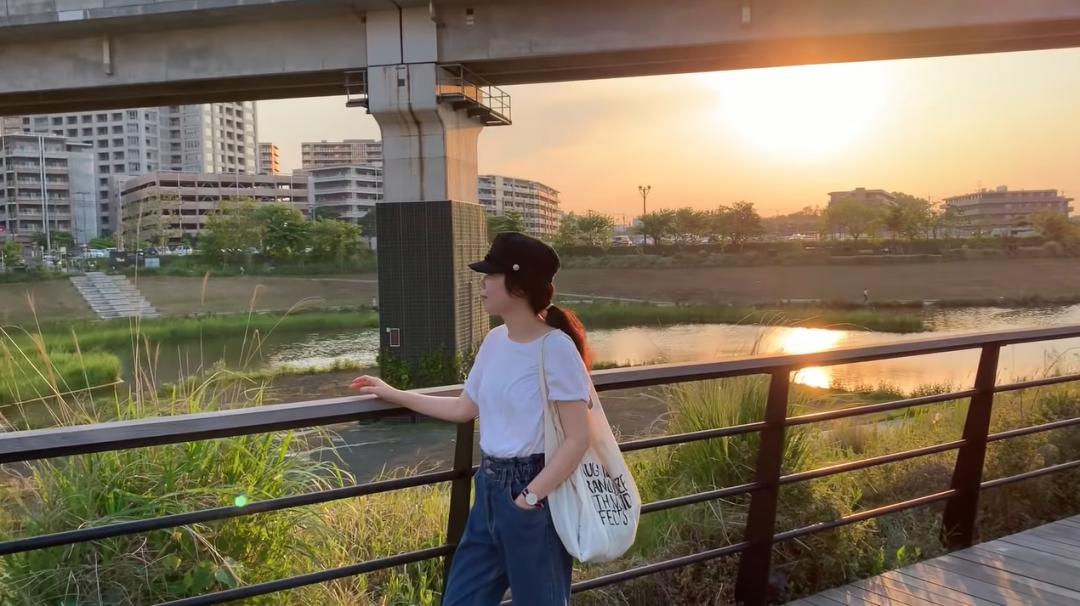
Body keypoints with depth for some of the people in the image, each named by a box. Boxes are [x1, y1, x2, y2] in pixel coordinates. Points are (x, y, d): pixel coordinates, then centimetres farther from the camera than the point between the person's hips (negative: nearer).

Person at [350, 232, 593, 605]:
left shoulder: (556, 348, -19)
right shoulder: (494, 341, 4)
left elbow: (577, 439, -19)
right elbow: (464, 409, 16)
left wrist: (530, 496, -21)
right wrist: (393, 395, 18)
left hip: (534, 493, -7)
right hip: (489, 487, 8)